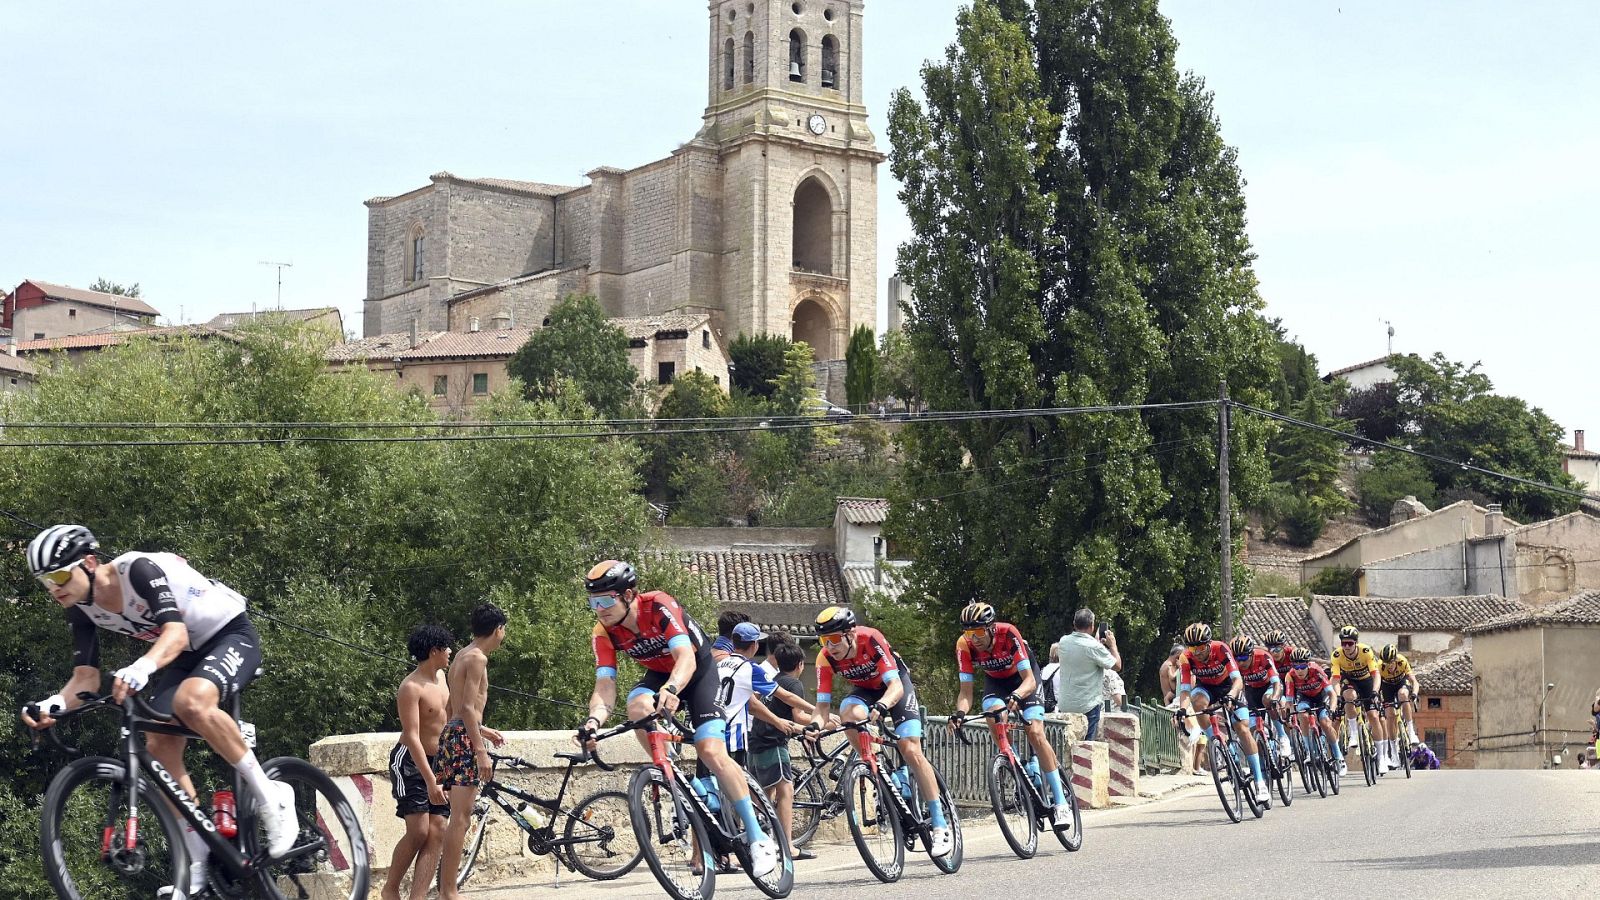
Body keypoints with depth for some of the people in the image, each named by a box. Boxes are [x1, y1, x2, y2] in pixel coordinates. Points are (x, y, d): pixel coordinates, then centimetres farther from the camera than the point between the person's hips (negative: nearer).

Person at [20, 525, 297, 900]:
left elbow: (176, 633, -41)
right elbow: (86, 677, -8)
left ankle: (271, 796, -22)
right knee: (159, 746, -8)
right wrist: (54, 704, -29)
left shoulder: (139, 569, -29)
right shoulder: (81, 609, -6)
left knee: (191, 702, -37)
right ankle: (197, 868, -2)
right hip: (188, 655, 8)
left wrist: (142, 667, -61)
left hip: (231, 634, -8)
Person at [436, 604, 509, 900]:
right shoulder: (477, 658, -10)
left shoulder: (463, 655, 20)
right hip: (464, 738, -10)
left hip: (452, 733, 10)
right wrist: (481, 751, -21)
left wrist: (482, 730, 31)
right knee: (461, 818, -10)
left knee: (458, 817, 12)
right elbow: (468, 707, -18)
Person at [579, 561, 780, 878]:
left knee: (711, 752, -20)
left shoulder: (659, 606, -32)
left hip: (699, 671, -5)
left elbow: (686, 657, -44)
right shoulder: (604, 631, -18)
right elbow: (604, 686, -24)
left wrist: (671, 689, -65)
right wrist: (594, 719, -45)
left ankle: (758, 839, -12)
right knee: (638, 706, -31)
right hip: (659, 675, 5)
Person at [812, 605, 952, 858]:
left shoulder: (871, 639, -34)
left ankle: (940, 824, -10)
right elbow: (823, 704, -22)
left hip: (896, 683, -3)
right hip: (865, 689, 3)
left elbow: (895, 685, -39)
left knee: (911, 751, -16)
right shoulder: (825, 659, -24)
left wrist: (880, 706, -59)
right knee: (850, 713, -33)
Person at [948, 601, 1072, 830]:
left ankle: (1060, 803, -13)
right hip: (995, 681, 3)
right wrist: (960, 713, -45)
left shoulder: (1008, 633, -36)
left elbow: (1029, 680, -37)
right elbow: (966, 690, -25)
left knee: (1035, 734, -18)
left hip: (1021, 677, -3)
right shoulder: (964, 645, -28)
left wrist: (1016, 696, -58)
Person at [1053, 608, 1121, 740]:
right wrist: (1112, 645, 6)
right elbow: (1117, 665, -11)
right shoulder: (1094, 647, -18)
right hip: (1087, 705, -6)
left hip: (1065, 705, 6)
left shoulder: (1063, 642, 0)